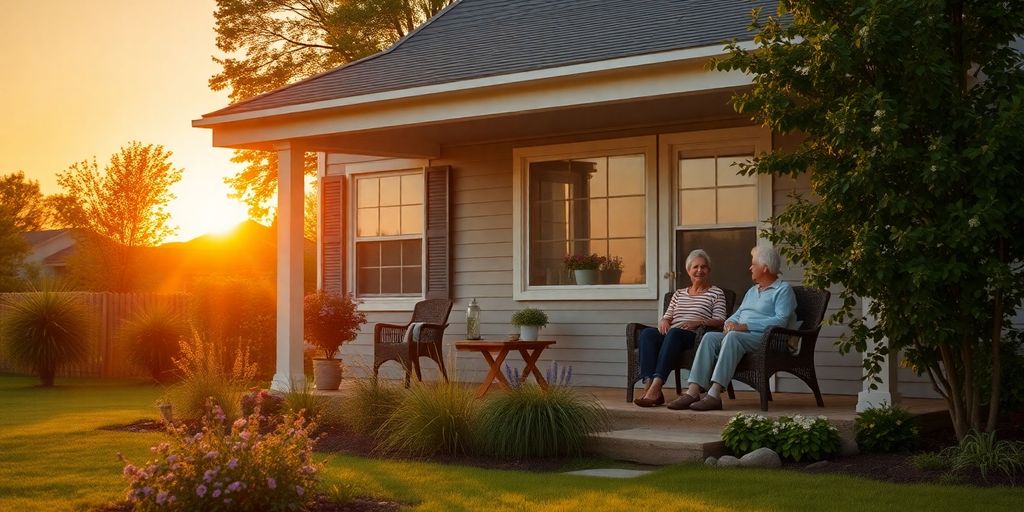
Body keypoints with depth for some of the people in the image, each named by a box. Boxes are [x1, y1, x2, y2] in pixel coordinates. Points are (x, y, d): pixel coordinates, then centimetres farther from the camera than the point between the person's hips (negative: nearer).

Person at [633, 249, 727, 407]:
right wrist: (663, 322, -2)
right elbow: (667, 318, 23)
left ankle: (655, 388, -50)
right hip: (671, 336, 4)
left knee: (674, 332, -39)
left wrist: (698, 322, -14)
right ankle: (650, 385, -44)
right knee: (647, 333, -30)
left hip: (696, 336, -4)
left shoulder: (716, 293, 17)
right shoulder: (679, 294, 31)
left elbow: (719, 321, 4)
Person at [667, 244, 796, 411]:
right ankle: (693, 391, -34)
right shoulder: (752, 291, 30)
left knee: (733, 337, -36)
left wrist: (744, 326, -18)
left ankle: (714, 394, -45)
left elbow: (781, 320, -13)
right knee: (710, 337, -21)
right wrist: (729, 323, -1)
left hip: (765, 337, -7)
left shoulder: (783, 290, 2)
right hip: (740, 335, 7)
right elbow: (738, 314, 26)